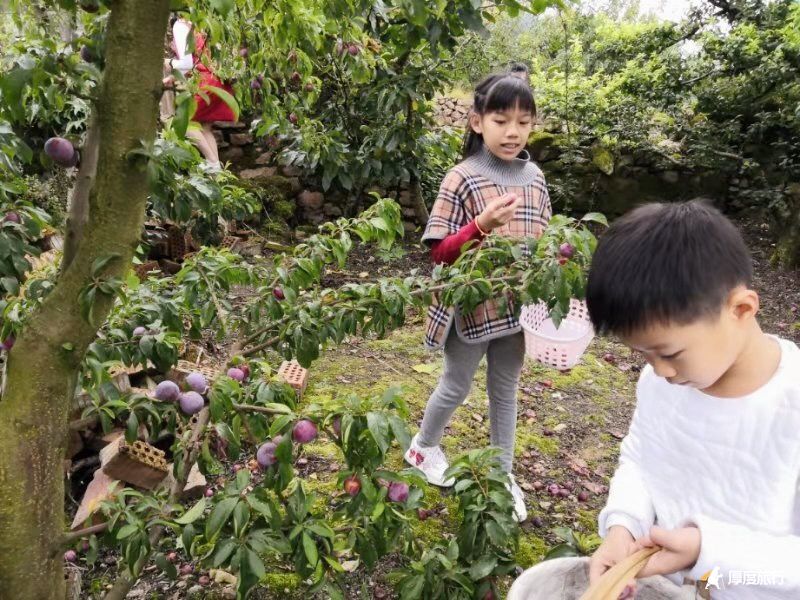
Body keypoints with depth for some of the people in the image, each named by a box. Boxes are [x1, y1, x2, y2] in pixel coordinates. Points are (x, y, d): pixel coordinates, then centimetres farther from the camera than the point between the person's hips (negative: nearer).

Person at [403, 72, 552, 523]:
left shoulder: (534, 176, 3)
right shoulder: (463, 177, -13)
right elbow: (441, 253, -16)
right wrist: (482, 225, -31)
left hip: (519, 303, 5)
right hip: (472, 304, -4)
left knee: (505, 389, 17)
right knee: (457, 386, 13)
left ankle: (503, 473, 35)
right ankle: (424, 447, 41)